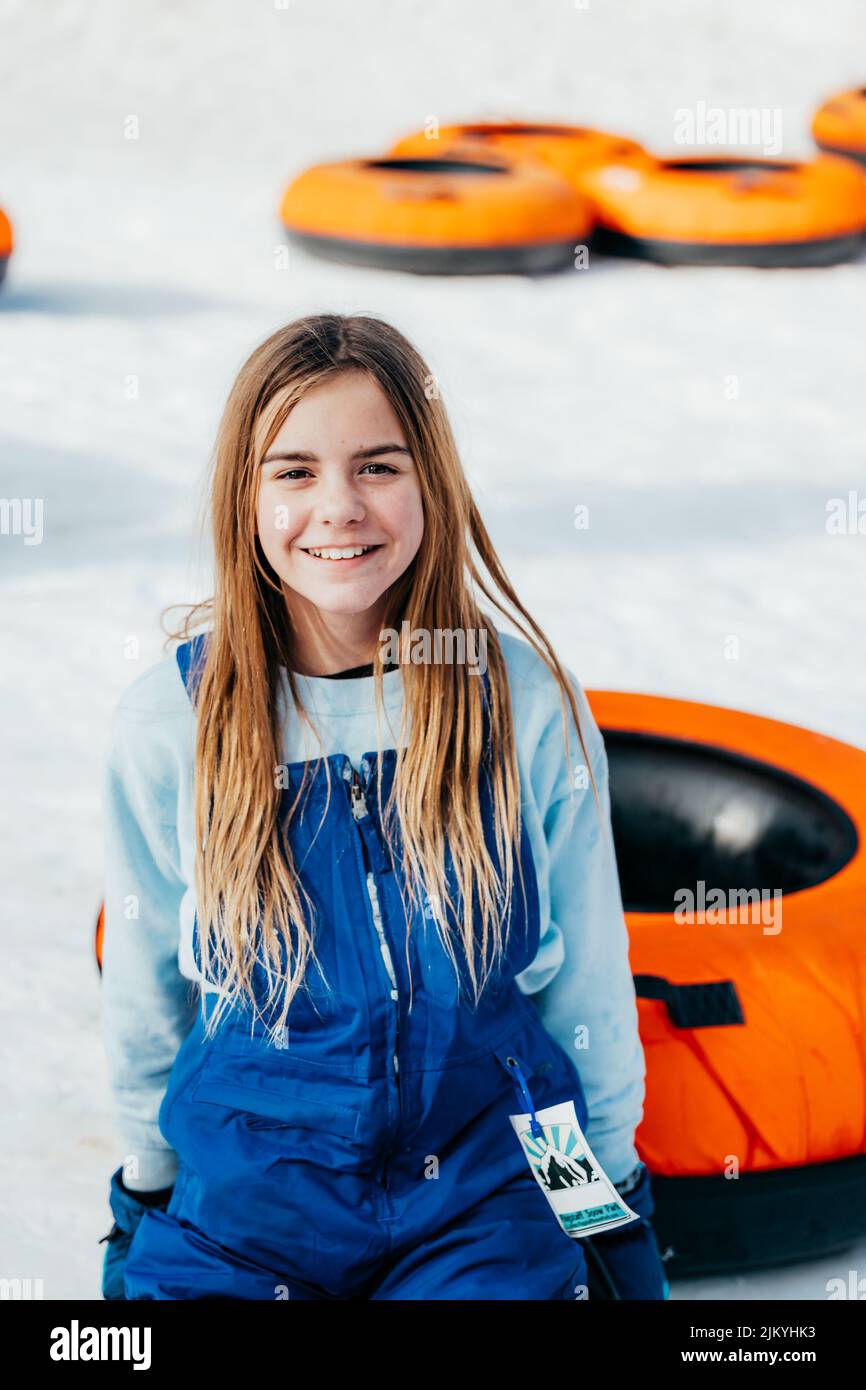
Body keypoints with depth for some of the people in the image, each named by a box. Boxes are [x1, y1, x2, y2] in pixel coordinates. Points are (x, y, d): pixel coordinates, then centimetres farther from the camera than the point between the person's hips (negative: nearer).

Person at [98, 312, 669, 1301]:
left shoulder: (530, 702, -7)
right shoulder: (166, 723, -7)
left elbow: (587, 980, 3)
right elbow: (145, 996, 6)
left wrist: (617, 1208, 9)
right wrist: (143, 1204, 12)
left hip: (485, 1211, 0)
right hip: (241, 1211, 1)